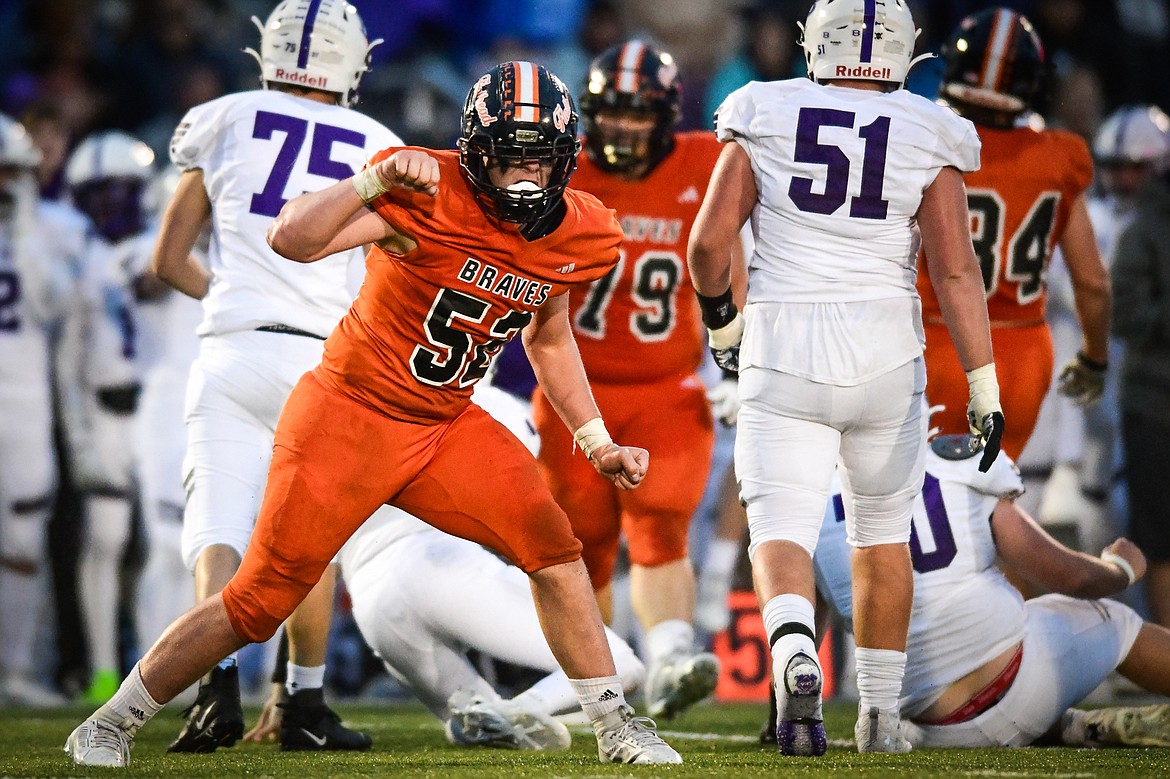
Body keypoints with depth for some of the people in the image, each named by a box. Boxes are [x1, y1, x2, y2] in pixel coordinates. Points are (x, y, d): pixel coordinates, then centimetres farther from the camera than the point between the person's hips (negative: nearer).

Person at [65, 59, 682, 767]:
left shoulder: (576, 234, -2)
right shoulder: (430, 196, -22)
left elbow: (549, 340, 18)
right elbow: (290, 239, -32)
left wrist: (597, 442, 15)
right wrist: (377, 181, -44)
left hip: (446, 426, 6)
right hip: (350, 413, -5)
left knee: (553, 546, -11)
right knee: (262, 596, -4)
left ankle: (615, 727, 4)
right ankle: (108, 728, 11)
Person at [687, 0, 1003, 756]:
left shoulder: (766, 119, -1)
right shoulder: (926, 139, -2)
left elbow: (709, 240, -3)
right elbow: (956, 267, -9)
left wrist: (721, 321, 16)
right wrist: (984, 389, -6)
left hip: (783, 354, -1)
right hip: (885, 354, 1)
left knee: (781, 534, -2)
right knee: (883, 532, 19)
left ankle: (796, 660, -32)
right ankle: (881, 714, 25)